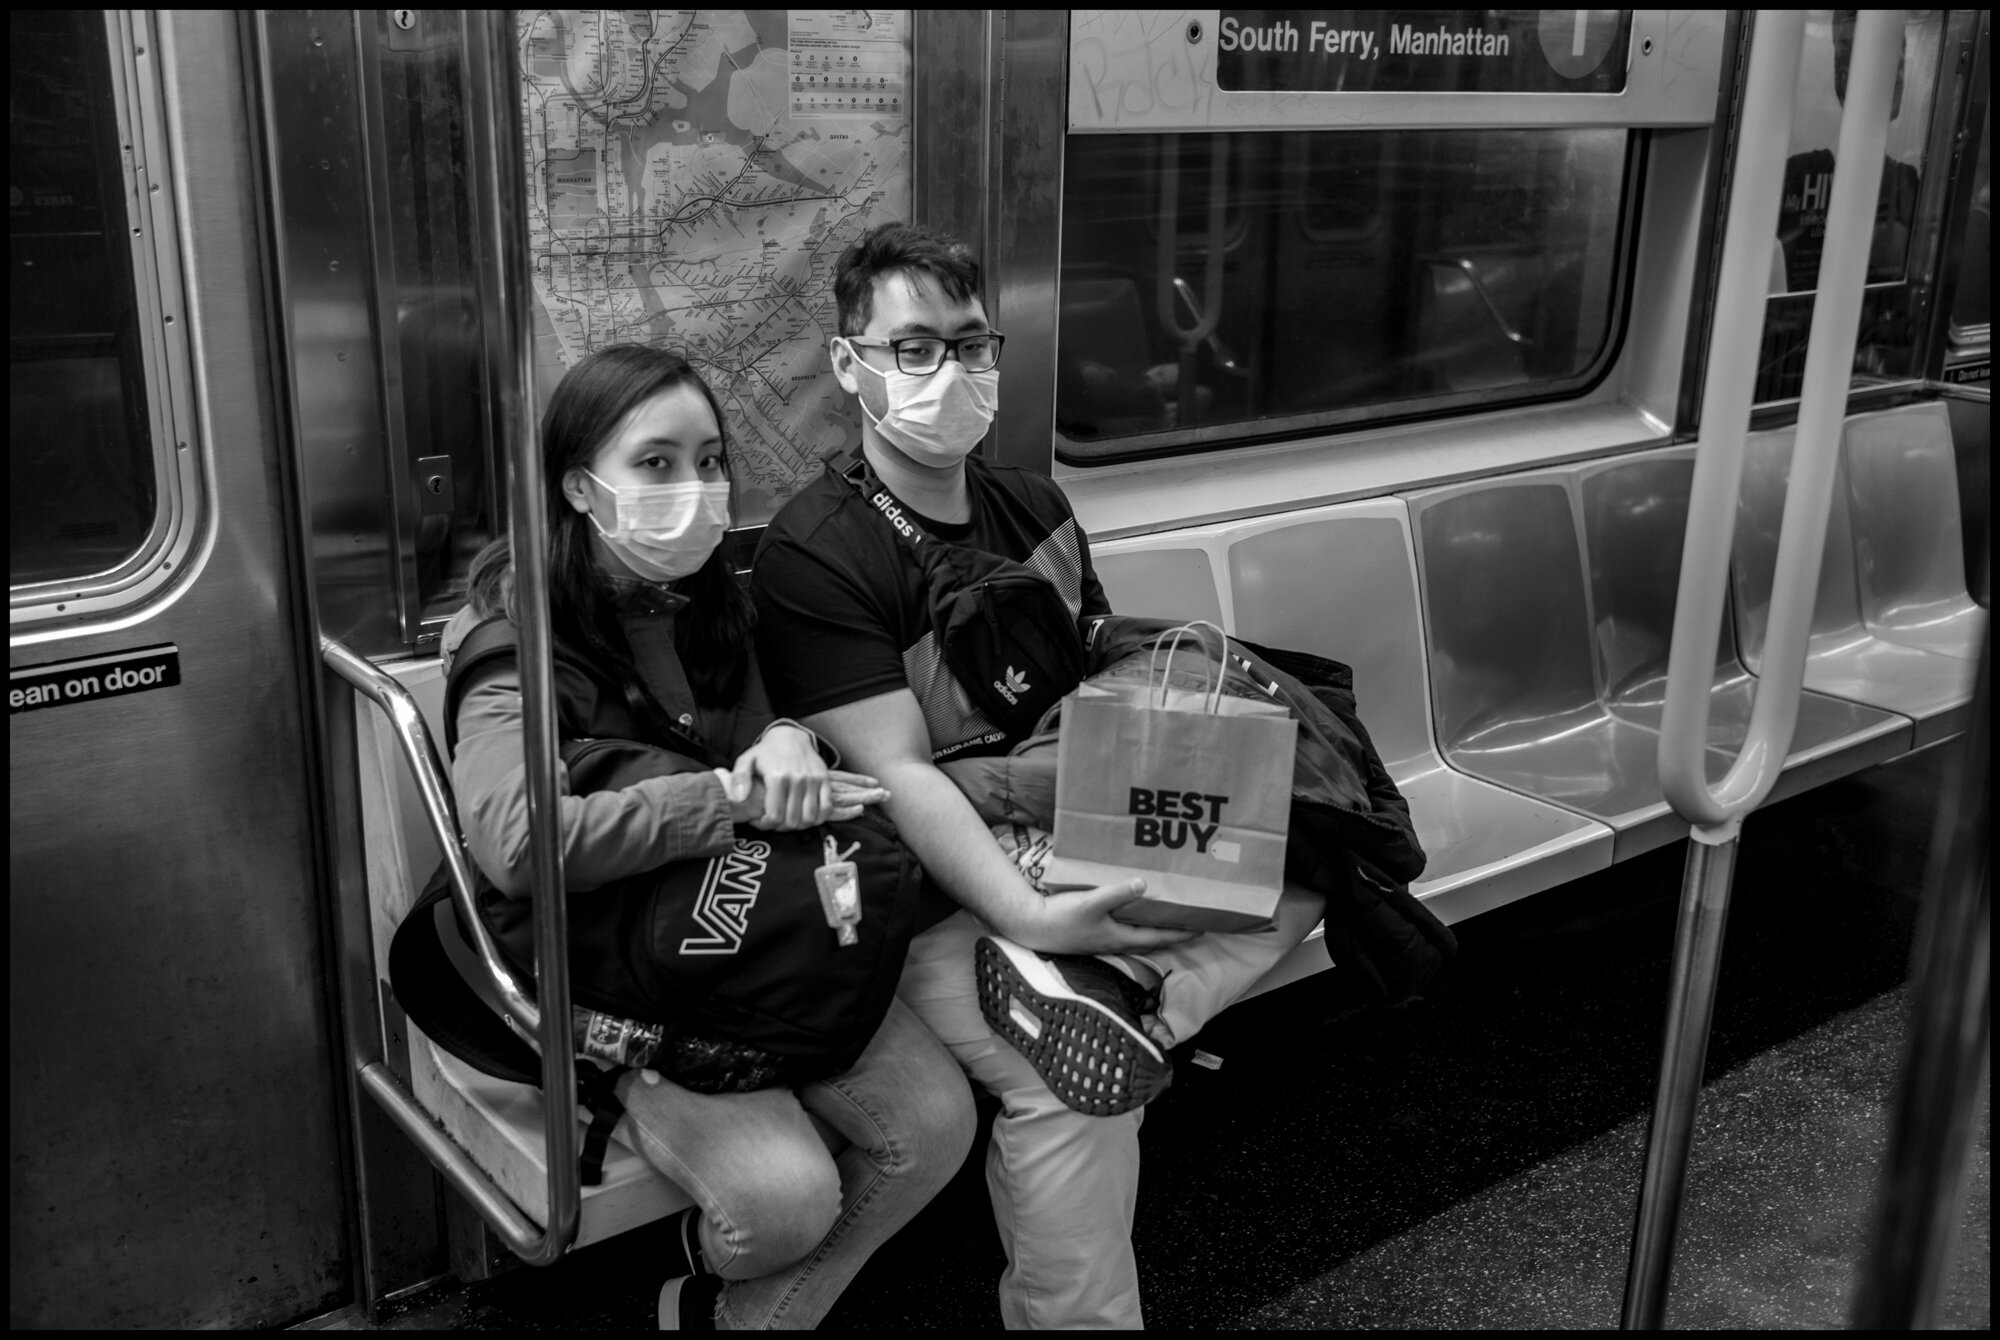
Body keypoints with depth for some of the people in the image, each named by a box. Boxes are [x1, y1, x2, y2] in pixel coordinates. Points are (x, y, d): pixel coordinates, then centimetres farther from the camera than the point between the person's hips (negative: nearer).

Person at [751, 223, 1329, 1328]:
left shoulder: (1034, 507, 12)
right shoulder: (814, 552, -11)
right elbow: (898, 773, -19)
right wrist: (1032, 920, -31)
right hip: (928, 890, -7)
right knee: (1075, 1078, -29)